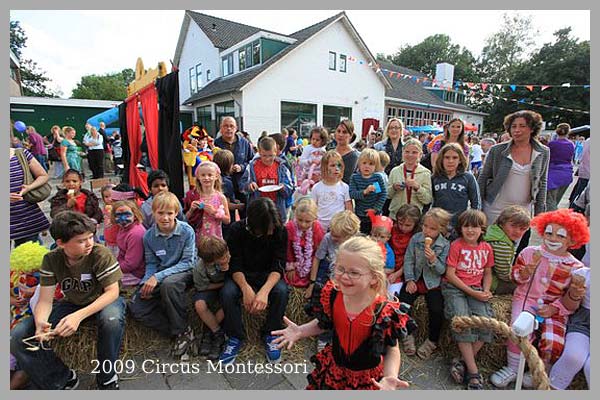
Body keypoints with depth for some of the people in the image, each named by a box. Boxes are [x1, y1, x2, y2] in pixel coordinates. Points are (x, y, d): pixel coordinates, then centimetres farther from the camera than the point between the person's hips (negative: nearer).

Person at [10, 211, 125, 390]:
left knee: (112, 319, -40)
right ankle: (63, 378, 5)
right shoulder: (51, 260, -11)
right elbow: (45, 300, -11)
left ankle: (107, 376, -12)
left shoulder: (100, 254, -24)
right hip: (72, 303, 4)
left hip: (102, 301, -4)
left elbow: (112, 291, -25)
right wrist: (40, 323, -34)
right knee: (17, 337, -14)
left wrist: (79, 316, -39)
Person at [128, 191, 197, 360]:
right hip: (159, 275, 5)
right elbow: (151, 263, 4)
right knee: (135, 307, -14)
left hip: (184, 272, -5)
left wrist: (158, 277, -25)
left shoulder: (187, 231, -17)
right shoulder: (149, 235, -4)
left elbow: (187, 262, -17)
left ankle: (183, 330, -17)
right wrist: (147, 282, -17)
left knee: (168, 283, -38)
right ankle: (175, 330, -5)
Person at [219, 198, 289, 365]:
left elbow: (278, 265, -19)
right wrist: (246, 288, -36)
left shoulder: (280, 230, -17)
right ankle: (235, 337, -7)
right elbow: (235, 264, -16)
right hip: (242, 275, 0)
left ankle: (270, 334, -5)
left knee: (282, 291, -30)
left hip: (268, 275, 0)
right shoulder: (236, 230, -16)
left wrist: (264, 290, -37)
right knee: (227, 292, -31)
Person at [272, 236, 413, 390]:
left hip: (367, 378, -3)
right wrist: (301, 331, -13)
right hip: (333, 367, 3)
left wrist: (390, 377, -30)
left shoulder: (385, 312, -28)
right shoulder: (331, 296, -18)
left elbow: (392, 349, -13)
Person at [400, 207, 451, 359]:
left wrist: (433, 260, -28)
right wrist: (409, 280, -11)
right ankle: (407, 335, 10)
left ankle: (432, 341, 11)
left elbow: (442, 270, -8)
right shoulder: (416, 238, -4)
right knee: (402, 304, -16)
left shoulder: (445, 245, -7)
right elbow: (408, 260, -3)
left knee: (437, 311, -17)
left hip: (432, 282, -1)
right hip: (414, 279, 1)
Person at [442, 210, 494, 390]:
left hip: (476, 289, 4)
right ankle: (473, 371, -14)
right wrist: (471, 292, -11)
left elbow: (487, 273, 19)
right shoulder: (456, 245, -4)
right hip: (454, 287, -4)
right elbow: (450, 274, -7)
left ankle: (463, 362, -8)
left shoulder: (486, 248, 10)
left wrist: (485, 291, -1)